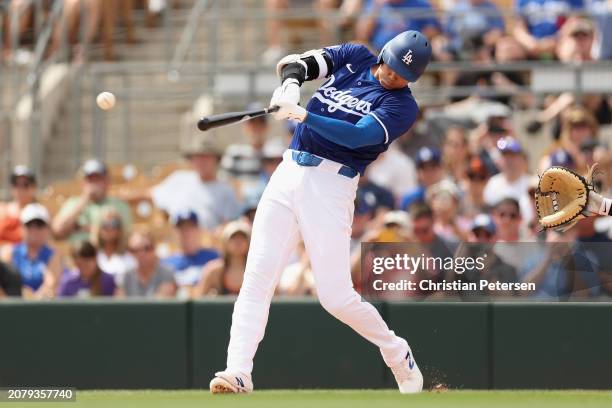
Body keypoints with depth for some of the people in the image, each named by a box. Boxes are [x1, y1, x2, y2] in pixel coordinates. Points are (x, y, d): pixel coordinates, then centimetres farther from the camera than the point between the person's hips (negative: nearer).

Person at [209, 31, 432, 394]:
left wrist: (305, 116, -30)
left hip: (331, 185, -4)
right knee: (257, 279, -8)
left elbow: (358, 136, -19)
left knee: (337, 297, -7)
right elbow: (293, 63, 2)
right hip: (289, 173, 4)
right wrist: (290, 86, -21)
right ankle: (238, 373, -12)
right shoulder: (355, 57, 11)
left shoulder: (402, 106, -4)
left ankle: (398, 356, 18)